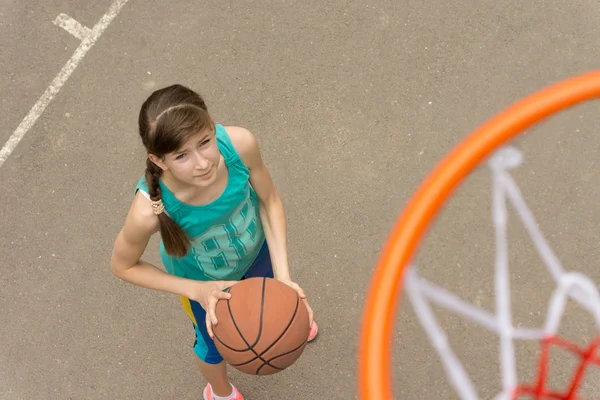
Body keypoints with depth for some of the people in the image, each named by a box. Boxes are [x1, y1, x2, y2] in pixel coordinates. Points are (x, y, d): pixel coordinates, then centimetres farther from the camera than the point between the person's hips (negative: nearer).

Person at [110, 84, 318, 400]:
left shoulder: (239, 143, -39)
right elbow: (122, 266, -21)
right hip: (204, 281, -2)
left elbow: (270, 201, -18)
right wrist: (197, 291, -26)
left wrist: (283, 276, -25)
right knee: (217, 346, 28)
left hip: (255, 248, 3)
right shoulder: (150, 209, -44)